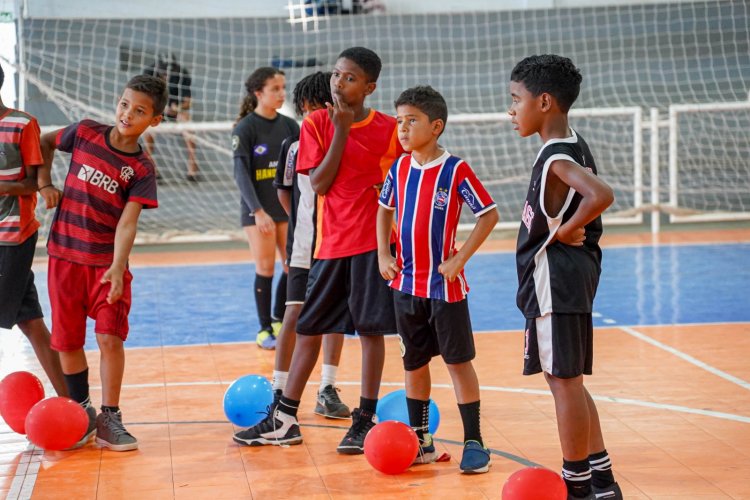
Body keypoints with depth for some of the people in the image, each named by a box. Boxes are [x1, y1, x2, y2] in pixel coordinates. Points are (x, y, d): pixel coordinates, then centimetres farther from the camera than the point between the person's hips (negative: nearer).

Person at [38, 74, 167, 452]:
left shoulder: (141, 169, -8)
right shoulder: (85, 133, -2)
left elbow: (127, 223, -17)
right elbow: (45, 142, 18)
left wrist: (117, 269, -30)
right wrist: (44, 183, 5)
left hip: (106, 261, -2)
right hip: (64, 255, 2)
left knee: (110, 337, -11)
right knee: (68, 341, 6)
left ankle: (109, 419, 0)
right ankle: (83, 413, 24)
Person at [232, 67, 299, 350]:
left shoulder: (289, 125, 5)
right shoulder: (245, 128, -10)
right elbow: (241, 173, -16)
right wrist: (258, 211, -24)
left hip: (287, 207, 5)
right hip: (257, 210, -5)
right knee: (265, 268, 0)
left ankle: (279, 321, 24)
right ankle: (265, 329, 13)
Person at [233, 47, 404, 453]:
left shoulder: (388, 129, -1)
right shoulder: (317, 123, 1)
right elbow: (319, 183, -9)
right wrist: (341, 130, -12)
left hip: (373, 240, -2)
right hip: (330, 242, 2)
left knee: (370, 328, -1)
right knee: (308, 327, 8)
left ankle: (366, 419, 10)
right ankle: (285, 420, 17)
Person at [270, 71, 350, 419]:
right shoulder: (293, 145, -1)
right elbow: (283, 191, 11)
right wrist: (302, 222, 7)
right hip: (303, 245, -1)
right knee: (295, 315, -5)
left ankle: (327, 390, 15)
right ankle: (279, 390, 3)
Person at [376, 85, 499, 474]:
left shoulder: (455, 170, -13)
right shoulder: (399, 168, 3)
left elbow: (489, 215, -10)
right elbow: (385, 209, 18)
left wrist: (460, 259, -14)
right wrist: (383, 255, 6)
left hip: (444, 284, -5)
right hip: (406, 283, 5)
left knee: (459, 361, 0)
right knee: (413, 362, 12)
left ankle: (473, 443, 8)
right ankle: (420, 442, 23)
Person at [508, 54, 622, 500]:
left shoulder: (557, 159, -19)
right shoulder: (573, 148, 11)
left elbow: (603, 195, -34)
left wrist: (565, 230, -21)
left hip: (555, 279, -10)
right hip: (571, 274, 10)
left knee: (564, 380, -2)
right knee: (566, 379, 17)